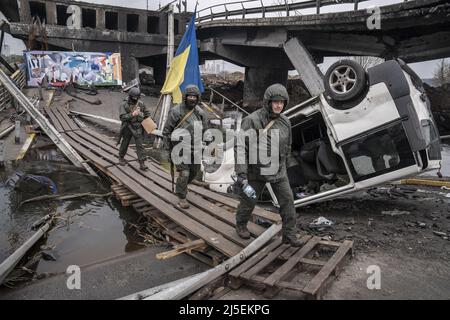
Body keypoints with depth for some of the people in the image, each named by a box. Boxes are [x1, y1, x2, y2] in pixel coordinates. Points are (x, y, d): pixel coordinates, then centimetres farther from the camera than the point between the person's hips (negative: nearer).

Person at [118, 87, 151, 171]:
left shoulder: (140, 103, -2)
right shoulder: (124, 104, -12)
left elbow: (147, 113, 12)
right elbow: (122, 117, -20)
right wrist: (132, 115, -32)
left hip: (138, 128, 2)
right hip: (127, 128, -1)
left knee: (140, 145, -5)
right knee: (125, 143, 15)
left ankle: (142, 163, -4)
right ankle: (121, 158, 39)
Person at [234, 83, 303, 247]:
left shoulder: (285, 122, -3)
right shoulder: (252, 120, -20)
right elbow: (241, 147, -22)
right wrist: (241, 174, -27)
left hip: (278, 170, 4)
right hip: (256, 170, -4)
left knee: (288, 201, -1)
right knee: (249, 200, 13)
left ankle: (289, 235, 14)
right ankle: (241, 225, 41)